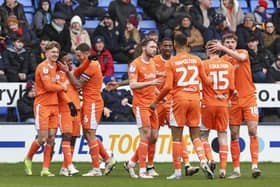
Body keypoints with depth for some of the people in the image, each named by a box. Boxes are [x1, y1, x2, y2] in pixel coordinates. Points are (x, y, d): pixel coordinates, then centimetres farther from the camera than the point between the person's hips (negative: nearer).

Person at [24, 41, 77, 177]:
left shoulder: (54, 66, 14)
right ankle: (28, 159, 16)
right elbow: (48, 86, -20)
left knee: (51, 138, 3)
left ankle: (45, 169, 6)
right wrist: (63, 87, -4)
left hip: (54, 106, 8)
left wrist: (69, 102, 10)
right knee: (43, 138, -8)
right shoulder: (43, 67, -12)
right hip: (42, 106, -8)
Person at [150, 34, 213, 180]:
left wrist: (156, 101, 0)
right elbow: (206, 81, 11)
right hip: (195, 99, 3)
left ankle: (177, 172, 2)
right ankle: (203, 161, -13)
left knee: (177, 137, 2)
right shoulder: (196, 60, 5)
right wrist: (212, 80, 33)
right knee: (195, 136, 9)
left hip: (179, 98, -3)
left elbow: (168, 87, -11)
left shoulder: (171, 63, -5)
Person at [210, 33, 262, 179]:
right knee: (234, 136, 1)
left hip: (249, 97, -2)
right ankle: (236, 170, 5)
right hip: (233, 101, 2)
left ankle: (254, 166, -14)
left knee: (253, 132, -12)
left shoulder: (243, 52, 3)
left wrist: (223, 49, -22)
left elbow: (241, 57, -21)